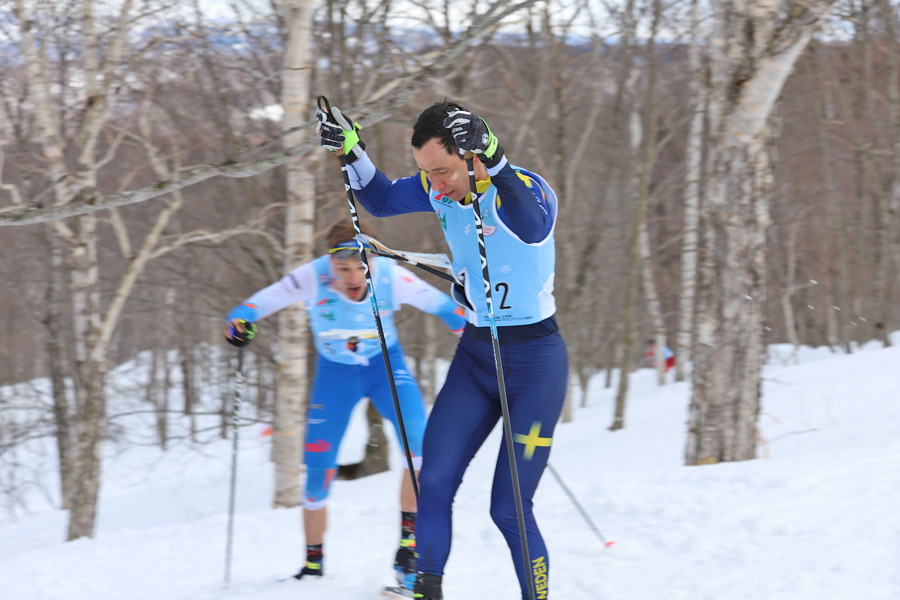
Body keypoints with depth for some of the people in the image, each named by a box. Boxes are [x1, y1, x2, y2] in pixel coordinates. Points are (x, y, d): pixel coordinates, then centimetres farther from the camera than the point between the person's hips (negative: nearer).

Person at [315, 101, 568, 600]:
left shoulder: (527, 189, -22)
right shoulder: (440, 189, -3)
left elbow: (533, 227, -45)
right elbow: (381, 200, 13)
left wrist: (492, 161, -59)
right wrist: (351, 151, -5)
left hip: (535, 362, -6)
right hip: (474, 353, 6)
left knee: (508, 511, -7)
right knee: (433, 484, -5)